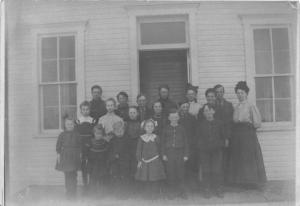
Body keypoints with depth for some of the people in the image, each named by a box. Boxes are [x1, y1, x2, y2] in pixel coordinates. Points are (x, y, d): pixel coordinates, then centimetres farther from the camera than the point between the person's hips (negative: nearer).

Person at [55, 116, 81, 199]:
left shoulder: (77, 134, 2)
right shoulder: (62, 135, 0)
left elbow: (80, 145, 6)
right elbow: (58, 146, 3)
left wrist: (80, 154, 3)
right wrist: (59, 155, -1)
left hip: (74, 157, 1)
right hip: (65, 156, 0)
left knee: (73, 175, 2)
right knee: (67, 175, 3)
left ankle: (73, 193, 12)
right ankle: (68, 192, 13)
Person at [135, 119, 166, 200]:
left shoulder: (156, 137, 0)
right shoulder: (141, 138, 2)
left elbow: (159, 149, -1)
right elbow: (138, 150, 5)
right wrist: (139, 161, 1)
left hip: (155, 160, -1)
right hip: (144, 161, 1)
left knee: (155, 179, 0)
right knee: (145, 179, 4)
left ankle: (154, 194, 18)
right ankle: (147, 194, 22)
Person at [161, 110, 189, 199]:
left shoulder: (181, 129, 4)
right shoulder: (166, 129, 4)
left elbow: (186, 142, 6)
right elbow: (162, 142, 6)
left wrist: (186, 154, 1)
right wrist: (163, 154, -1)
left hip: (180, 153, 0)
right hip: (169, 153, 0)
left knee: (180, 173, 3)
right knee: (170, 173, 4)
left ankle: (181, 191, 16)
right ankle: (172, 192, 16)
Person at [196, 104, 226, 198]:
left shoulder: (219, 123, 7)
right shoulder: (201, 125, 6)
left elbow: (223, 137, 9)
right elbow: (198, 138, 8)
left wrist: (220, 145, -2)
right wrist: (201, 146, -3)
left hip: (217, 150, 0)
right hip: (204, 151, 0)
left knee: (217, 170, -1)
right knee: (206, 171, 2)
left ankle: (218, 189, 14)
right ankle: (207, 190, 14)